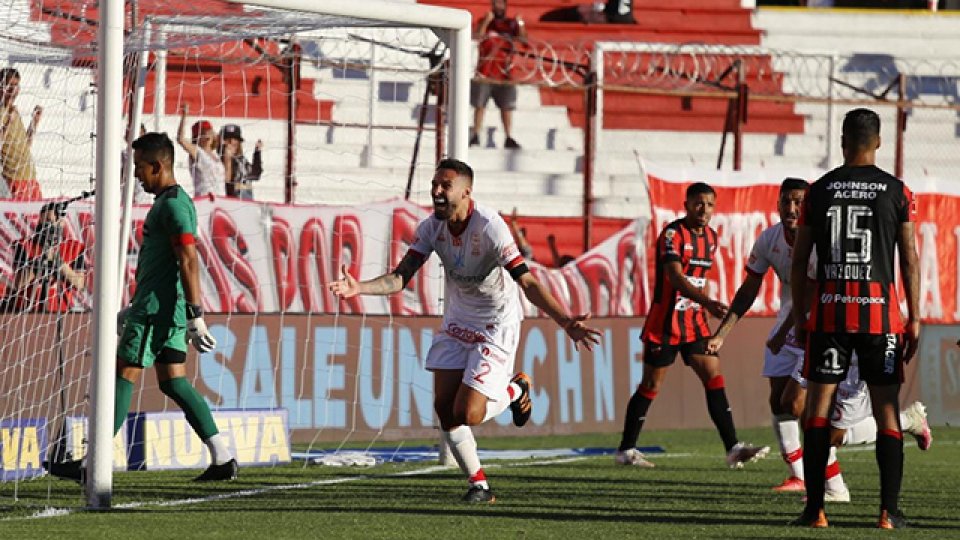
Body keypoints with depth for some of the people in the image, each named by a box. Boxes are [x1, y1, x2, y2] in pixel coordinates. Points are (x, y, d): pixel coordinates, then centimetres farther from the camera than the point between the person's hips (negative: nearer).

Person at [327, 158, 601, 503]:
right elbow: (401, 277, -11)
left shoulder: (489, 227, -27)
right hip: (457, 322, 6)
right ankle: (479, 485, 16)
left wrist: (565, 322, -42)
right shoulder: (431, 227, -9)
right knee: (444, 409, -1)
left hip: (497, 326, -6)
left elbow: (528, 283, -30)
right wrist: (360, 288, -30)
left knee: (466, 414, -13)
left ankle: (515, 390, 20)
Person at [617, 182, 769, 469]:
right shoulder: (673, 234, -15)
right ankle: (626, 450, 10)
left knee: (714, 379, -3)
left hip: (694, 322, 7)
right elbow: (675, 277, -27)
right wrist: (707, 303, -39)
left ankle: (733, 448, -6)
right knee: (651, 385, 0)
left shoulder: (710, 237, 10)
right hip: (665, 323, -7)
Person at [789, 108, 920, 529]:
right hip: (880, 314, -1)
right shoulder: (897, 192, 1)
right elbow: (910, 260, 0)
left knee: (818, 408, 4)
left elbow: (799, 261, 6)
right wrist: (914, 318, 5)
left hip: (828, 312, 1)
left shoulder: (818, 191, 4)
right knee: (887, 410, 3)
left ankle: (815, 509, 0)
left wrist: (799, 316, 14)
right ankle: (889, 511, -2)